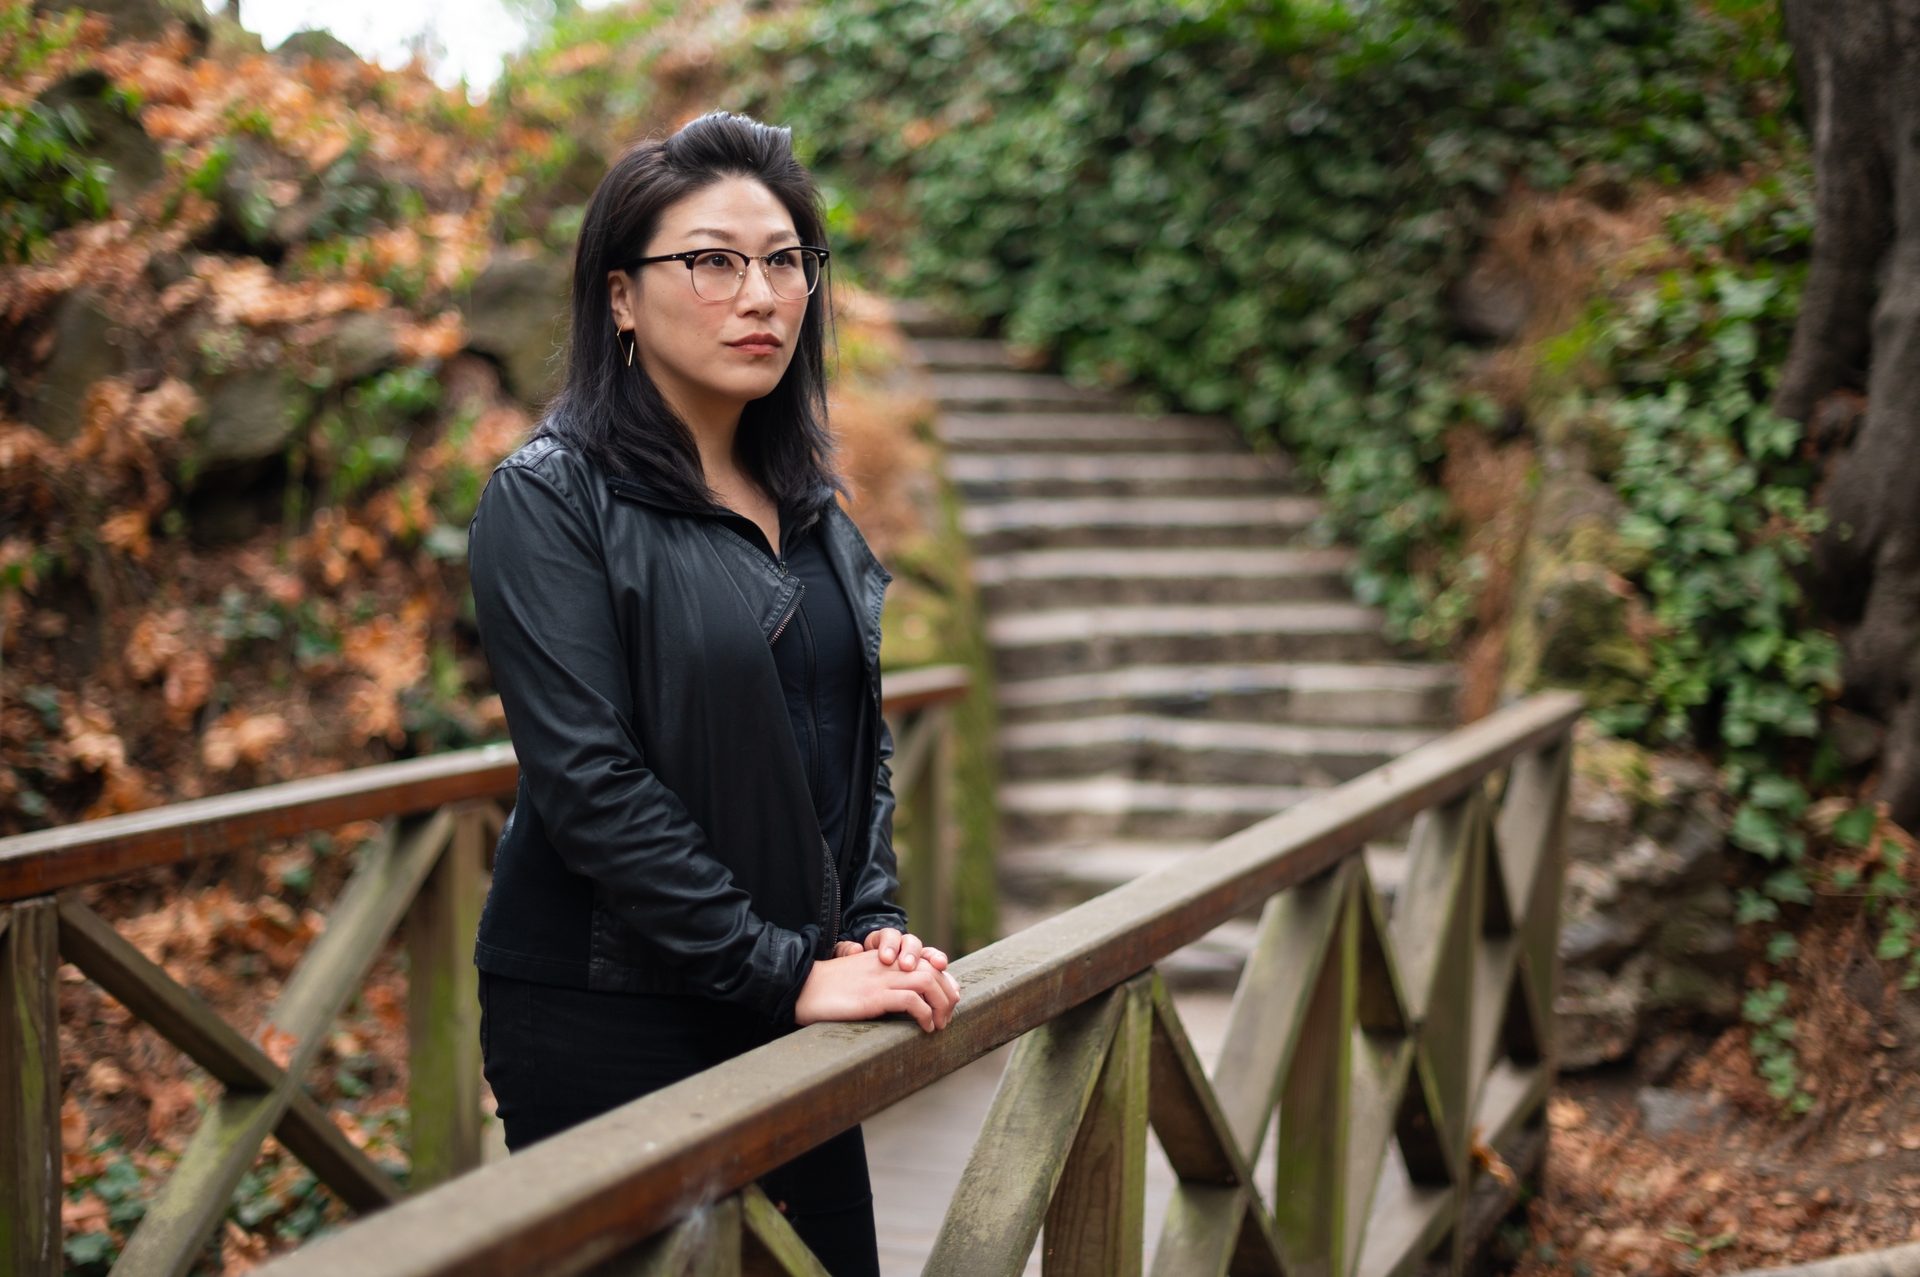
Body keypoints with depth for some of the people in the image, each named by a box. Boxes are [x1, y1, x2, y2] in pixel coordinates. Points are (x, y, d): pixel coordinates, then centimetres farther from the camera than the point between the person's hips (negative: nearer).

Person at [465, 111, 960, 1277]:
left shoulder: (807, 503, 11)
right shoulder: (552, 499, -10)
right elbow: (593, 785, -18)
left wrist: (871, 932, 0)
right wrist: (786, 972, -19)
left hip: (791, 1017, 7)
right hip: (609, 1023, -6)